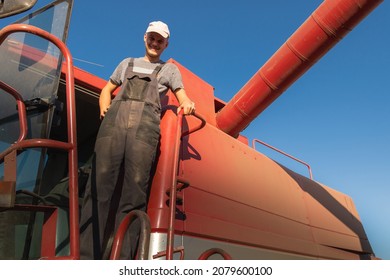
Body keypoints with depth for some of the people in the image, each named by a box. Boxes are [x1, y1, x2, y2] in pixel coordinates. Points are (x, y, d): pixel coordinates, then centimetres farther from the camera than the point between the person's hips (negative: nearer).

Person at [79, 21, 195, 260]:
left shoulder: (169, 69, 26)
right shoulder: (127, 63, 33)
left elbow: (183, 97, 14)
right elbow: (107, 89, 35)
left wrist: (188, 104, -11)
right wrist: (104, 109, 13)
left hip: (146, 124, -2)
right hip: (115, 119, 2)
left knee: (135, 192, -11)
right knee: (99, 185, -11)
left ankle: (122, 260, -9)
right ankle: (86, 256, -10)